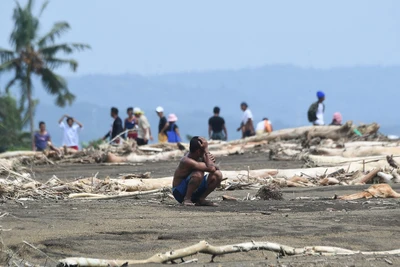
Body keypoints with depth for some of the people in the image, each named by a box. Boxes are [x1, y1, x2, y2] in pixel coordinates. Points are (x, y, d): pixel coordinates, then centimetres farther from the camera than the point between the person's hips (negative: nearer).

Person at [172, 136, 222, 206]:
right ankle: (187, 199, -18)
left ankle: (201, 199, 2)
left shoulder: (201, 156, -3)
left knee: (217, 175, -6)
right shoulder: (187, 161, -29)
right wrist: (206, 150, -30)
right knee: (198, 174, -35)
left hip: (194, 192, 8)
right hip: (180, 192, -8)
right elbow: (211, 169, -34)